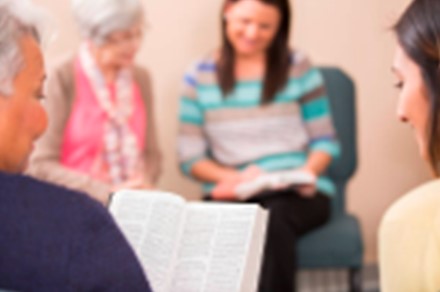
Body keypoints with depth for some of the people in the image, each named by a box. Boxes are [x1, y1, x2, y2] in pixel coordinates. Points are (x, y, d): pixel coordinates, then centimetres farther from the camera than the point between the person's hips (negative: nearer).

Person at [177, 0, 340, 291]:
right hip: (233, 195, 0)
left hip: (298, 193, 0)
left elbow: (325, 141, 8)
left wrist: (307, 173, -13)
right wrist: (236, 178, -11)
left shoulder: (298, 68, 9)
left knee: (275, 216, -36)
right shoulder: (200, 76, 10)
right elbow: (191, 158, 7)